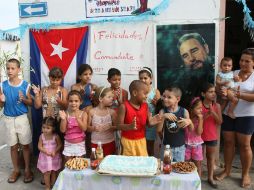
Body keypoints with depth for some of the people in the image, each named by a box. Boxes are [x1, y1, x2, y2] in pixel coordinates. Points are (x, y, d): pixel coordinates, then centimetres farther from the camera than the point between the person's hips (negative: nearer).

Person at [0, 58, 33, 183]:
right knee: (13, 146, 13)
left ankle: (27, 169, 24)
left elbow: (30, 103, 1)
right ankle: (16, 170, 29)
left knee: (25, 145, 9)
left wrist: (23, 99, -19)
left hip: (22, 118, -1)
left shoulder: (25, 85, -8)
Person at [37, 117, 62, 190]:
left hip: (54, 157, 0)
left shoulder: (56, 136, -14)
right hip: (45, 157, 0)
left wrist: (55, 151, -21)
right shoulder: (42, 136, -11)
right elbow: (39, 147, -8)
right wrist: (46, 151, -22)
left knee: (54, 172, 14)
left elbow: (60, 145, -7)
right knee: (47, 173, 7)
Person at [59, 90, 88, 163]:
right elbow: (63, 130, -10)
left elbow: (84, 128, -19)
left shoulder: (83, 114, -9)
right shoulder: (66, 114, -7)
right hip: (68, 143, 1)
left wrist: (77, 118, -30)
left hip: (80, 143, -1)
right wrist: (63, 119, -25)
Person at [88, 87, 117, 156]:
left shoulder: (112, 112, -6)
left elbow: (116, 127, -1)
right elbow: (88, 127, 1)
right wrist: (93, 128, -19)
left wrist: (110, 127, -20)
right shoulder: (92, 111, -7)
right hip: (95, 143, 0)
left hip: (109, 142, 1)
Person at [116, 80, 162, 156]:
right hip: (128, 141, -4)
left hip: (141, 140, 4)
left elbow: (148, 121, 6)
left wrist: (151, 122, -17)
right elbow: (118, 126, -13)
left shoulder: (145, 106, 1)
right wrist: (130, 126, -32)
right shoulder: (124, 106, -13)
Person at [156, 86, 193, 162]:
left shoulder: (184, 111, -8)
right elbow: (159, 130, -15)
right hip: (166, 146, 0)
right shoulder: (163, 111, -8)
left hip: (180, 147, 0)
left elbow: (191, 130, -3)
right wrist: (163, 117, -28)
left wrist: (189, 122, -25)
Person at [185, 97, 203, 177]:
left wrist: (200, 119, -21)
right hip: (187, 144, 0)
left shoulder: (200, 119, -8)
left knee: (198, 163, 9)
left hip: (197, 144, 0)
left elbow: (199, 132, -19)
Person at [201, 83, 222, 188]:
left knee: (211, 157, 15)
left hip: (212, 136, 3)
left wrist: (213, 112, -23)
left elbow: (219, 122, -8)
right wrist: (206, 115, -26)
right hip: (200, 136, -3)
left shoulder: (217, 106, -5)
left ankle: (210, 178, 30)